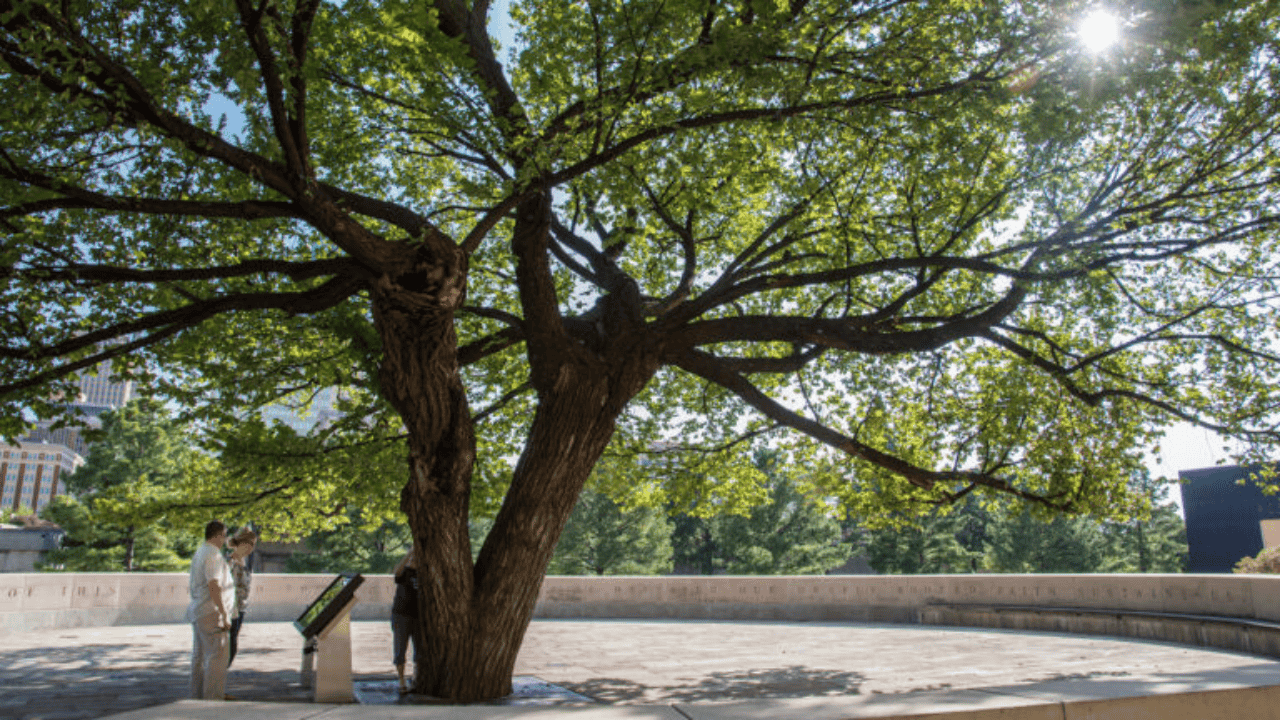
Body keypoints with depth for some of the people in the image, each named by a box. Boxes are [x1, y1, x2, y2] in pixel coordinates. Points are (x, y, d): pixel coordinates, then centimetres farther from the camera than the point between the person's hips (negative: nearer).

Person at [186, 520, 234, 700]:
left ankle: (198, 695, 21)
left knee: (200, 655, 14)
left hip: (197, 611, 10)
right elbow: (214, 586, -23)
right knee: (217, 655, -9)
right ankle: (213, 697, -10)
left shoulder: (199, 553, 16)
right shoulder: (213, 555, -15)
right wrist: (225, 615, -21)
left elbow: (191, 585, 23)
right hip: (210, 613, -10)